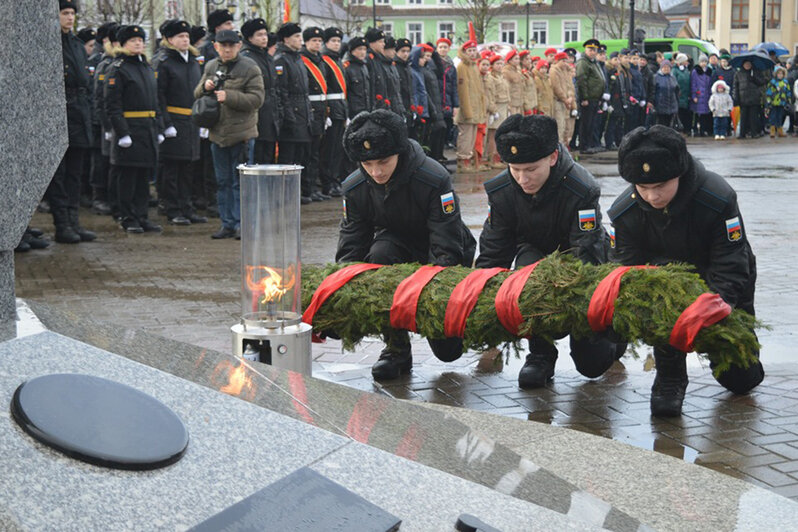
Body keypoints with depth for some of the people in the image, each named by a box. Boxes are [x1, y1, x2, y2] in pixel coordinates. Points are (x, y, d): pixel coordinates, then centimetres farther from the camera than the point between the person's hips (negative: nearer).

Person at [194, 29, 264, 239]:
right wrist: (205, 87, -6)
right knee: (223, 182, 10)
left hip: (241, 134, -5)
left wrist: (229, 96, -21)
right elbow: (197, 95, 17)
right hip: (217, 133, 6)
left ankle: (241, 224, 5)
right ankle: (227, 224, 18)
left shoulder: (249, 68, -6)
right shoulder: (211, 67, 11)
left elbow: (257, 99, -13)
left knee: (240, 181, -2)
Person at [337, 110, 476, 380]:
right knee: (380, 254, -36)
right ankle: (396, 348, -21)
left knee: (448, 349, -6)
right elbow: (350, 248, -11)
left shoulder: (435, 179, -29)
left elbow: (446, 248, -29)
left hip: (442, 259, -3)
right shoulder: (354, 188, -16)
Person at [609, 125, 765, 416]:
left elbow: (730, 269, -30)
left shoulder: (718, 198, -30)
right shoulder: (624, 211, -21)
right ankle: (669, 377, -21)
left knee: (740, 379, 2)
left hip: (726, 291, 0)